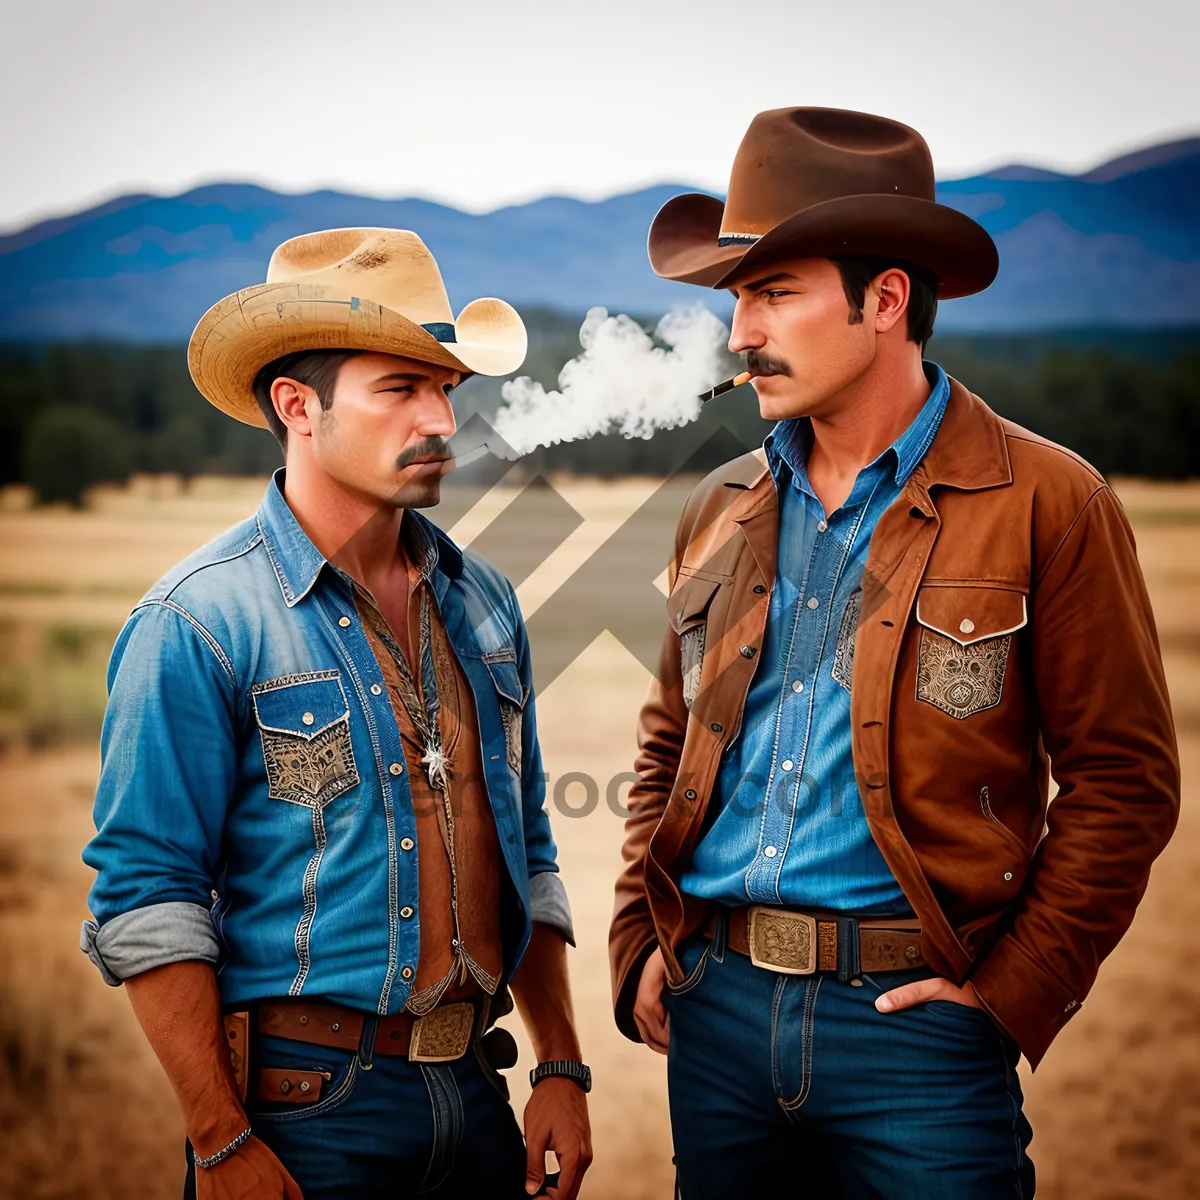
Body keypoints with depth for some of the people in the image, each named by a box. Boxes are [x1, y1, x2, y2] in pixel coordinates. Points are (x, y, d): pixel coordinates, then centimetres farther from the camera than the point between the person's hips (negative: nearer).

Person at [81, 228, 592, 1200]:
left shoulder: (482, 602, 7)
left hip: (473, 1087, 6)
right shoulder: (198, 624, -13)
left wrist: (562, 1069, 9)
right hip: (308, 1107, -6)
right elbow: (148, 904, -14)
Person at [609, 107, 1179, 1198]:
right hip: (716, 1005, 5)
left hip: (914, 1020, -4)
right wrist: (643, 941, 8)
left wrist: (1015, 989, -10)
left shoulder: (1044, 503, -6)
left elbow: (1124, 779, -6)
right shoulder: (722, 512, 9)